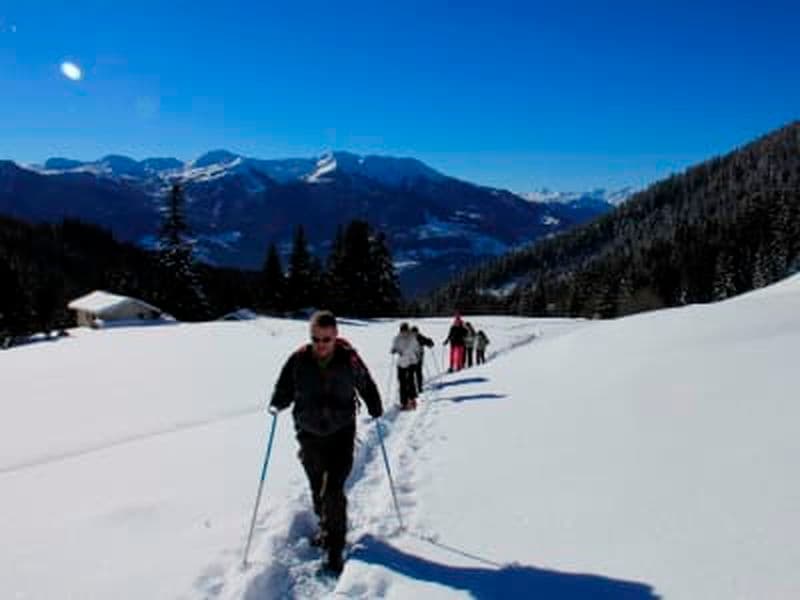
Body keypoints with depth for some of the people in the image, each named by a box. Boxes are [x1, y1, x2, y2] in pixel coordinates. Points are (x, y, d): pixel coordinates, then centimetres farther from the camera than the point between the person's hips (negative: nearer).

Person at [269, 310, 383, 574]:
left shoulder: (349, 359, -12)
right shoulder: (298, 360, -11)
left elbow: (366, 385, 4)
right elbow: (284, 389, -1)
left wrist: (375, 409, 2)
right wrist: (277, 404, -19)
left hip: (341, 433, -3)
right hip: (309, 434, 3)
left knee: (333, 489, -11)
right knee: (317, 487, 19)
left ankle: (335, 548, 4)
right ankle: (326, 527, 44)